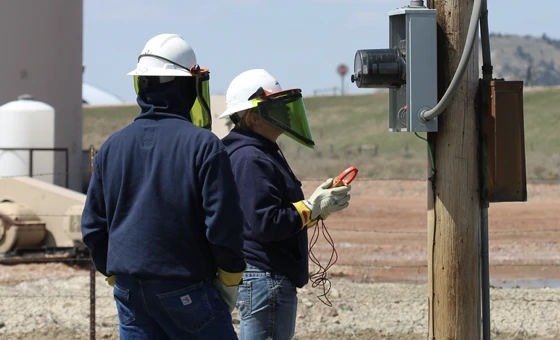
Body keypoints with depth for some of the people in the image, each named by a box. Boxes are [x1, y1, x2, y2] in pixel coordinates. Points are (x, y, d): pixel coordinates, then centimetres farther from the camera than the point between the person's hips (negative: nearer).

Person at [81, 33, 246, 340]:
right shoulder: (203, 145, -11)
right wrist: (230, 279, 0)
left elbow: (93, 226, 10)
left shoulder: (112, 147, 6)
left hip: (130, 292, 5)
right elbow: (224, 223, -14)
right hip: (187, 291, -5)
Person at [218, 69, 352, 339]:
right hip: (266, 278, -11)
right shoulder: (250, 160, -17)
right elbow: (266, 223, -24)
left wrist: (318, 203, 10)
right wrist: (313, 208, -17)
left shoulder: (263, 154, 17)